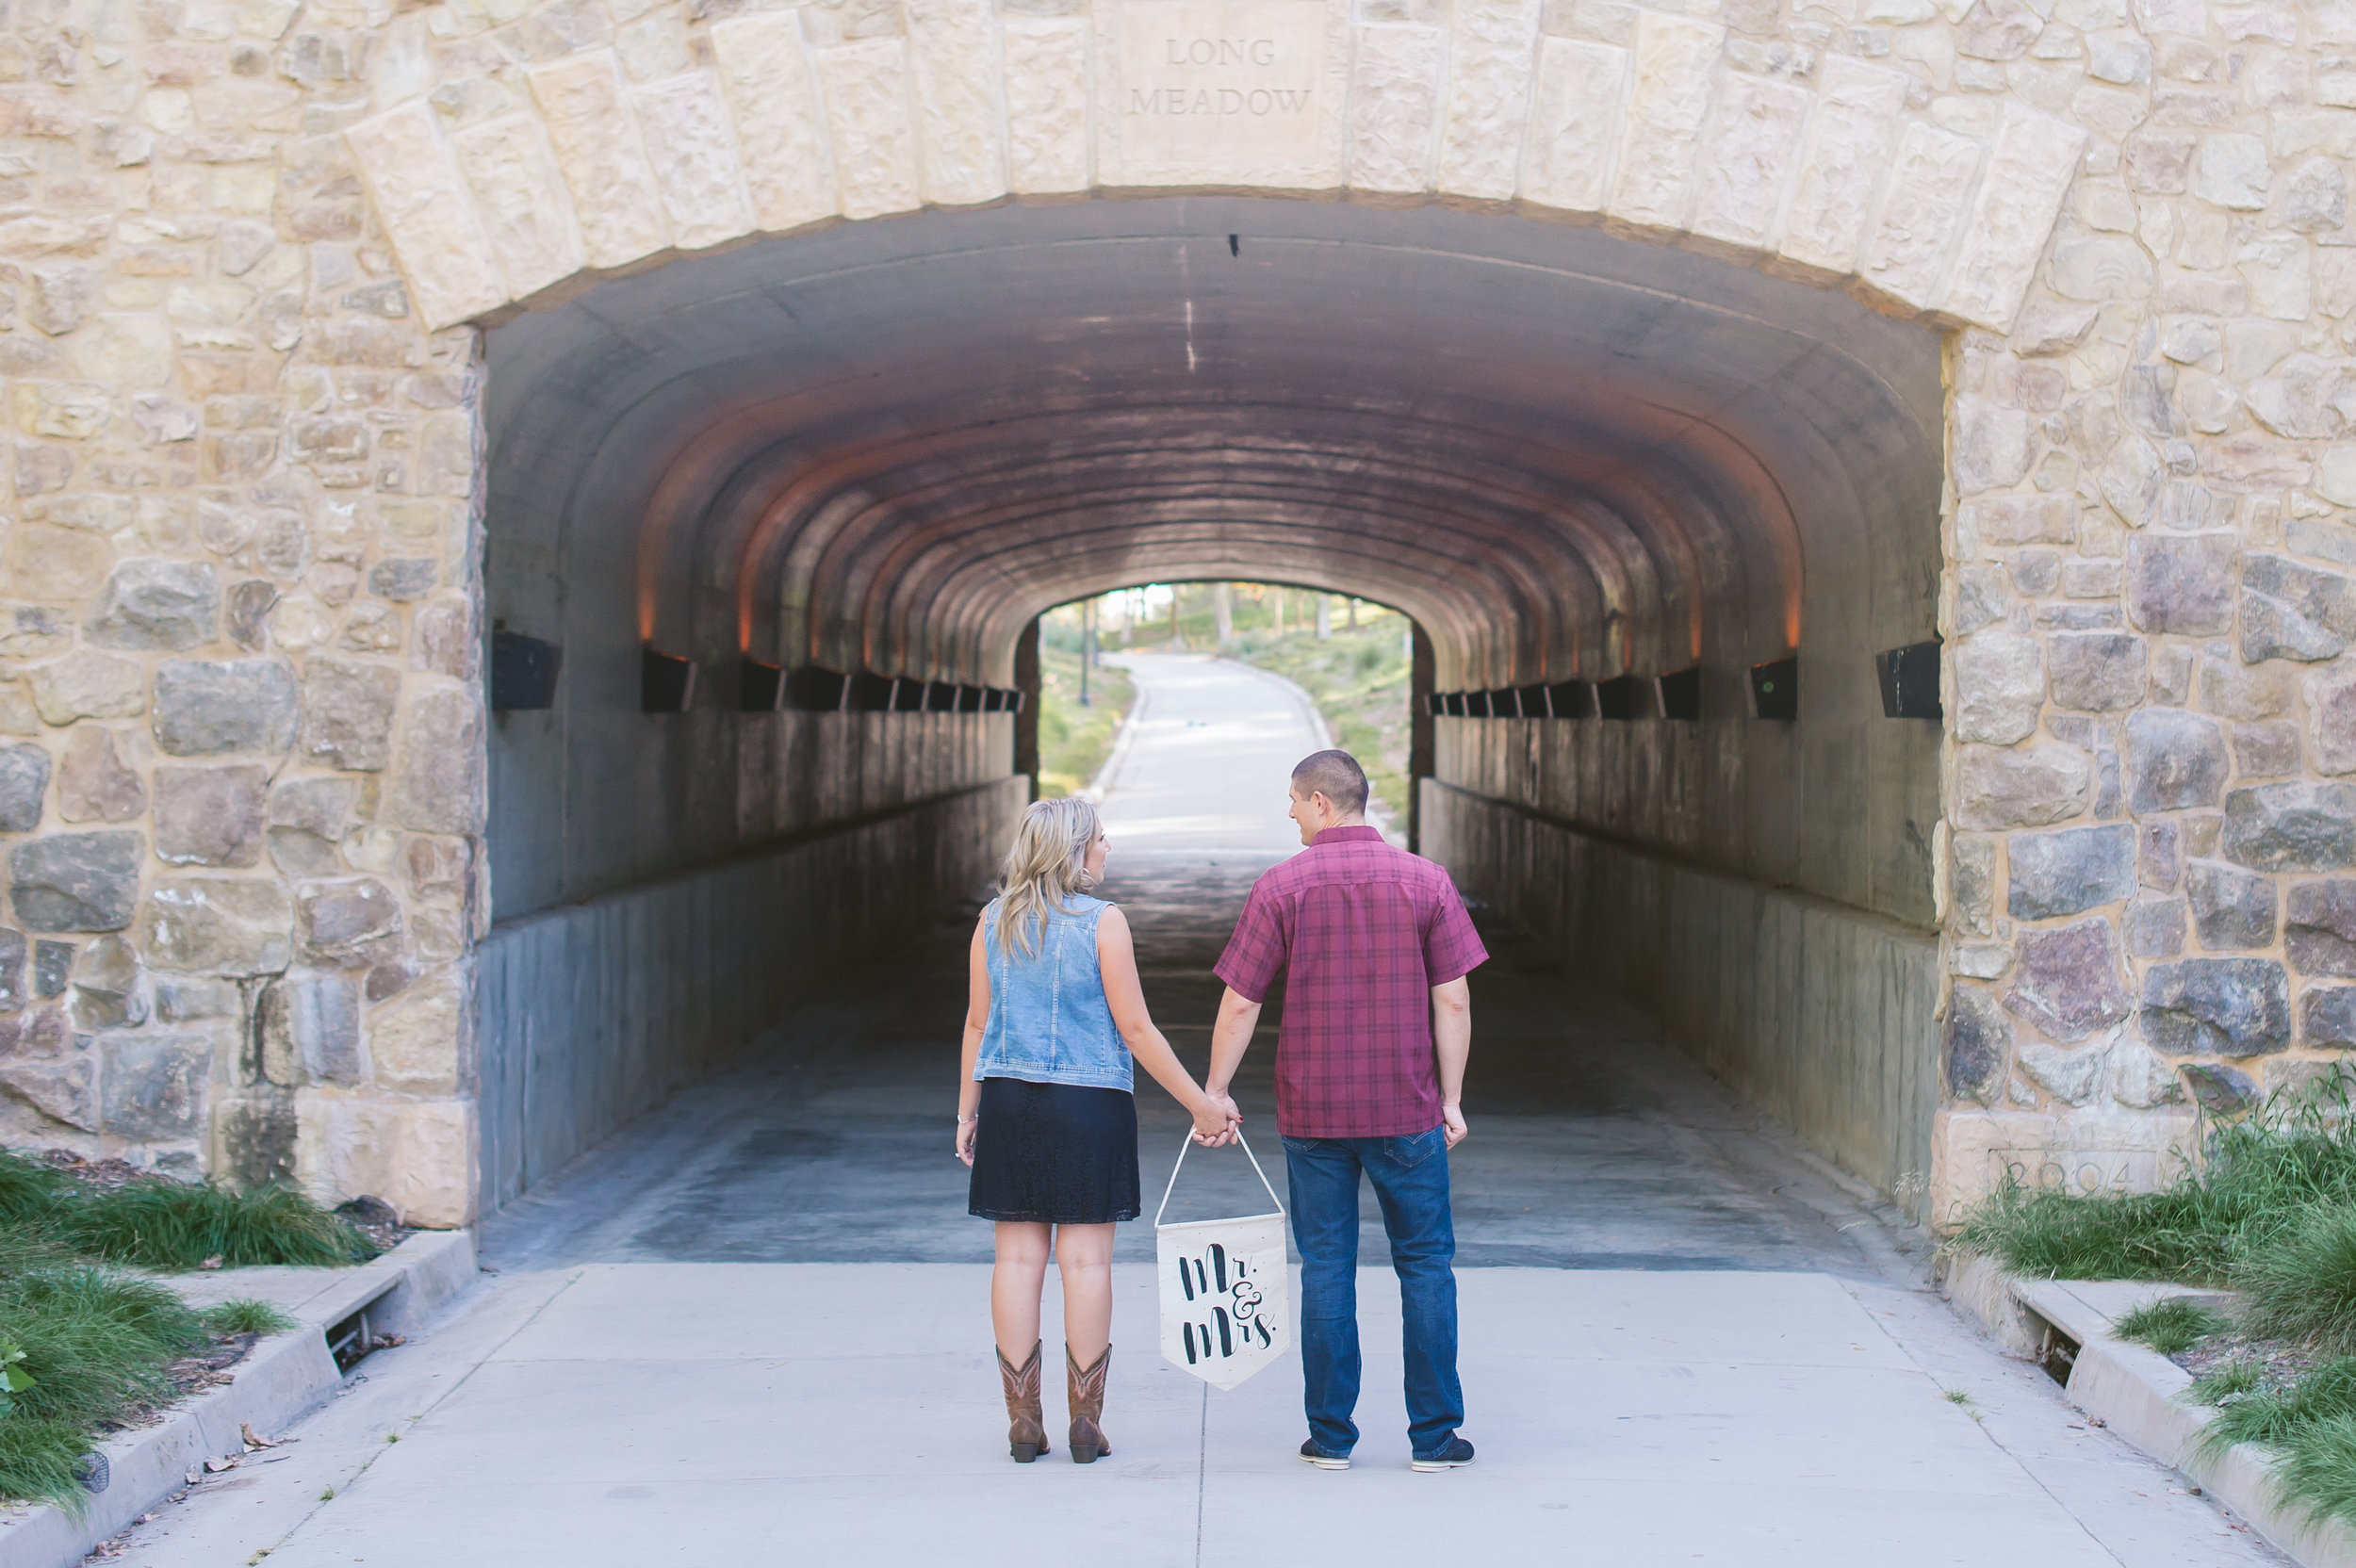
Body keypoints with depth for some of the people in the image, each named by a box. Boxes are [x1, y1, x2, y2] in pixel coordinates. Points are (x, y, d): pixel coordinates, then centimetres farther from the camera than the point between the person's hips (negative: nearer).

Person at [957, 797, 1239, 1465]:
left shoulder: (994, 921, 5)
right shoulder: (1101, 921, -7)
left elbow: (977, 1022, 8)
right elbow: (1135, 1029, -8)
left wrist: (968, 1110, 16)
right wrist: (1200, 1103, -2)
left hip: (1008, 1102, 4)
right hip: (1089, 1105, -4)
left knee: (1018, 1256, 5)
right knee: (1086, 1258, 1)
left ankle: (1023, 1423, 7)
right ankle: (1086, 1424, 4)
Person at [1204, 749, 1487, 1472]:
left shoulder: (1281, 888, -3)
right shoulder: (1425, 882, -1)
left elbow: (1240, 1003, -2)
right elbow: (1453, 1001, -2)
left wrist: (1214, 1093, 8)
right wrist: (1450, 1100, 6)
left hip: (1312, 1110, 0)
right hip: (1408, 1111, 0)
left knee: (1326, 1269, 7)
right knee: (1426, 1264, 8)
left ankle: (1330, 1436, 9)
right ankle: (1434, 1435, 7)